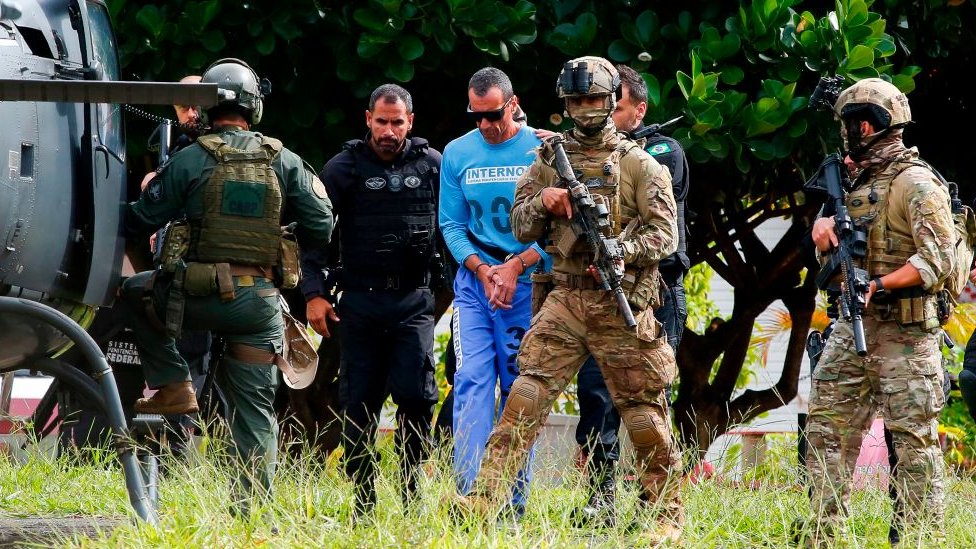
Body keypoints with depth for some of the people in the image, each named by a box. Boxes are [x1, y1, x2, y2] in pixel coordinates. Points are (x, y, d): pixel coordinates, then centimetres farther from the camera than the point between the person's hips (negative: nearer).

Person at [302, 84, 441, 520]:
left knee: (416, 395, -11)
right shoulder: (343, 168, 3)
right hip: (360, 301, 0)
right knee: (358, 403, 2)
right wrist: (314, 292, -3)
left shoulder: (432, 165, 6)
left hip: (414, 300, 0)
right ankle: (363, 502, 8)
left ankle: (413, 495, -1)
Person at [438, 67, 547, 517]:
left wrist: (516, 266, -14)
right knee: (472, 381, -10)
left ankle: (514, 500, 3)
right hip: (474, 281, 2)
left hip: (528, 284, -2)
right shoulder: (457, 154, 5)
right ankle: (468, 493, -15)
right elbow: (451, 224, 7)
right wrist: (482, 269, -8)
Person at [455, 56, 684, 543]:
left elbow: (665, 233, -4)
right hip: (565, 300, 3)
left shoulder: (639, 164, 1)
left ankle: (667, 513, 14)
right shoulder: (549, 159, 12)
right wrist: (544, 201, -9)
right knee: (527, 394, -11)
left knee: (643, 412, 2)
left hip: (622, 303, -2)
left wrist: (621, 251, -20)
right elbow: (521, 228, 12)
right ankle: (485, 497, -16)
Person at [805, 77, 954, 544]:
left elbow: (937, 259, -18)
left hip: (903, 333, -9)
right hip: (851, 329, 9)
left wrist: (879, 285, -27)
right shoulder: (857, 181, 16)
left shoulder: (915, 183, -10)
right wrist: (824, 222, 2)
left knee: (914, 441, -7)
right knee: (826, 431, 6)